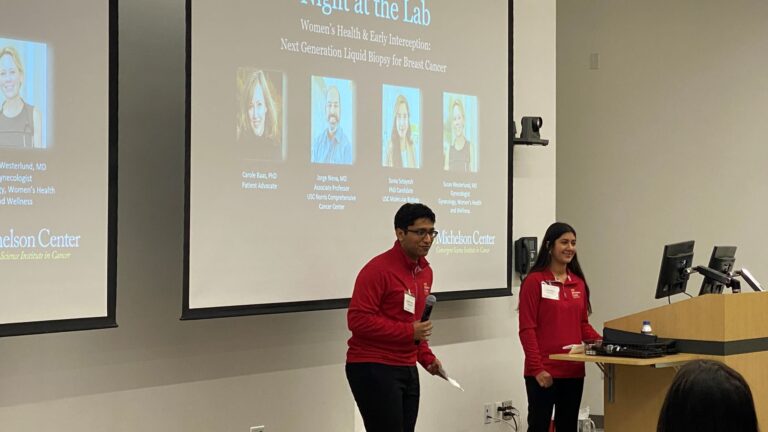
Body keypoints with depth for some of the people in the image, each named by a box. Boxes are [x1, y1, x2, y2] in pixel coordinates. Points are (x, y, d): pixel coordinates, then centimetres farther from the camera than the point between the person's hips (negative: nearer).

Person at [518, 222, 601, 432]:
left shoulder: (578, 283, 11)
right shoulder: (534, 281, -7)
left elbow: (583, 325, 17)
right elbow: (527, 329, -10)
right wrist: (537, 368, -15)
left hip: (573, 370, 6)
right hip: (544, 372, -6)